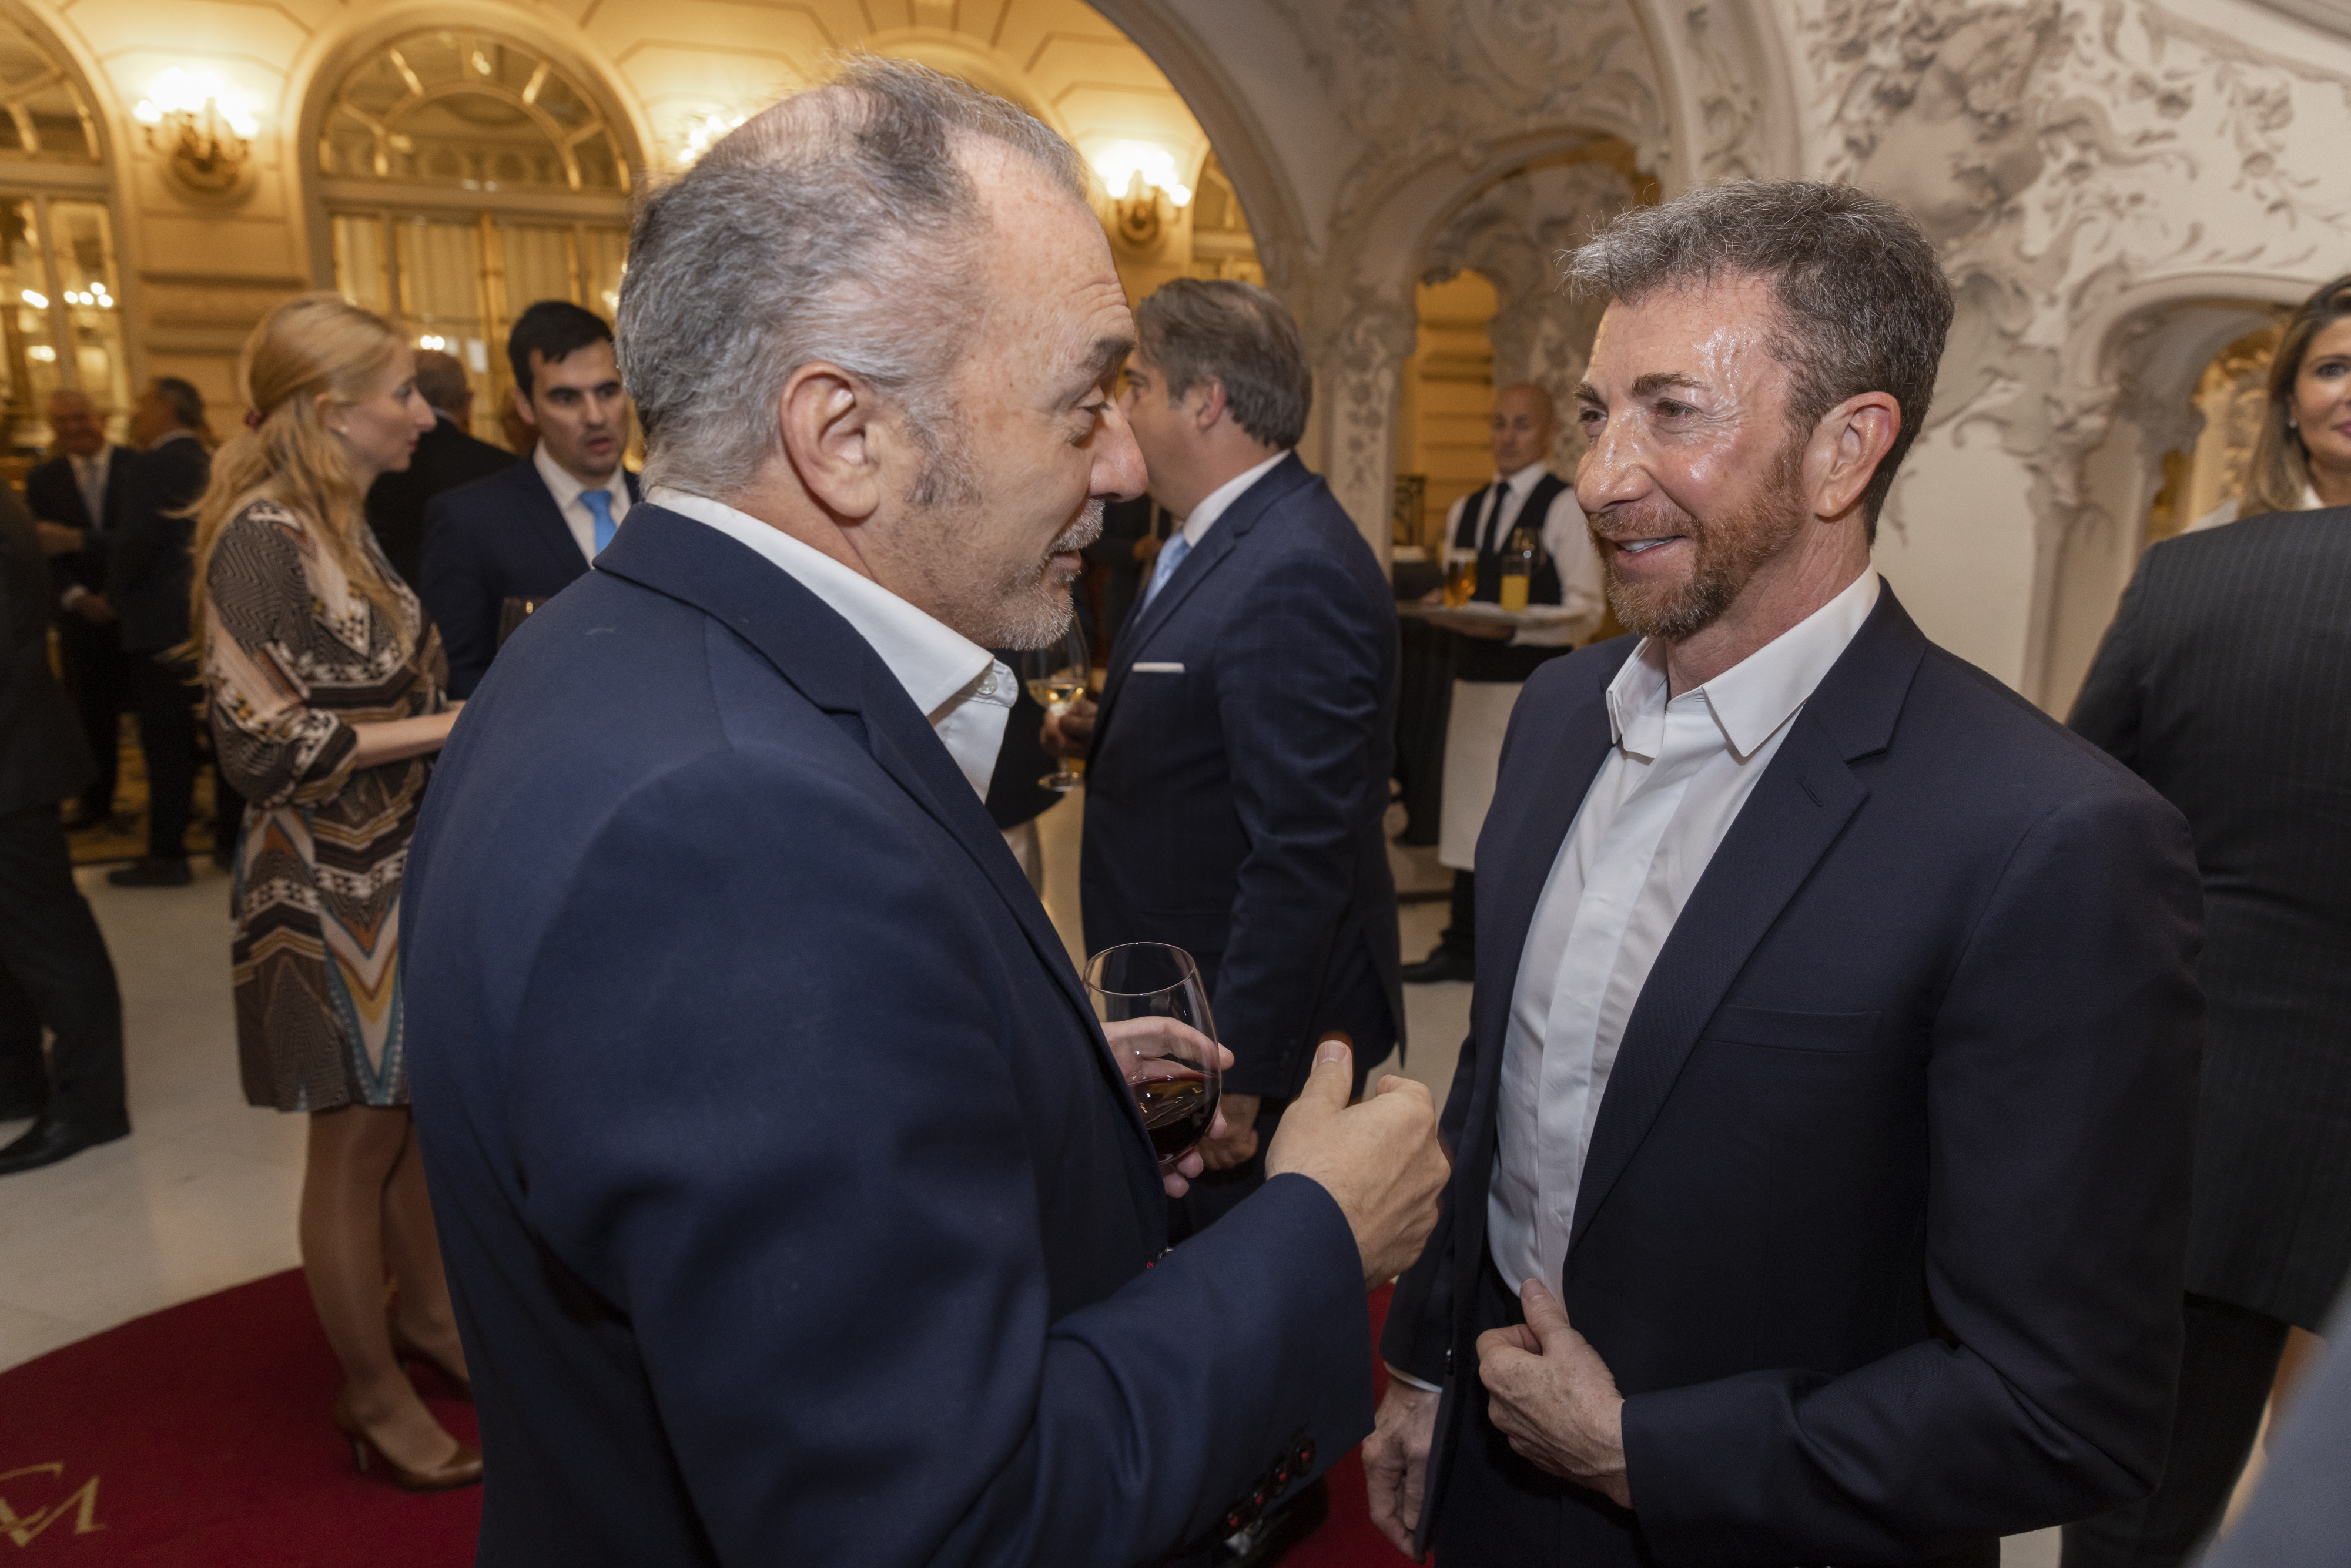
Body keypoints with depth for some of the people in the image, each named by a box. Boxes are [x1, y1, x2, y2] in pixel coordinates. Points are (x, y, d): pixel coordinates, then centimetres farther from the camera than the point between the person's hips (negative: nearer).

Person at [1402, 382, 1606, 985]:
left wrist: (1512, 628, -23)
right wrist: (1446, 604, 0)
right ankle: (1463, 949, 23)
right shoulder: (1465, 511, 17)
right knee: (1469, 810, 12)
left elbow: (1587, 609, -10)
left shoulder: (1566, 507, -4)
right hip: (1473, 680, 7)